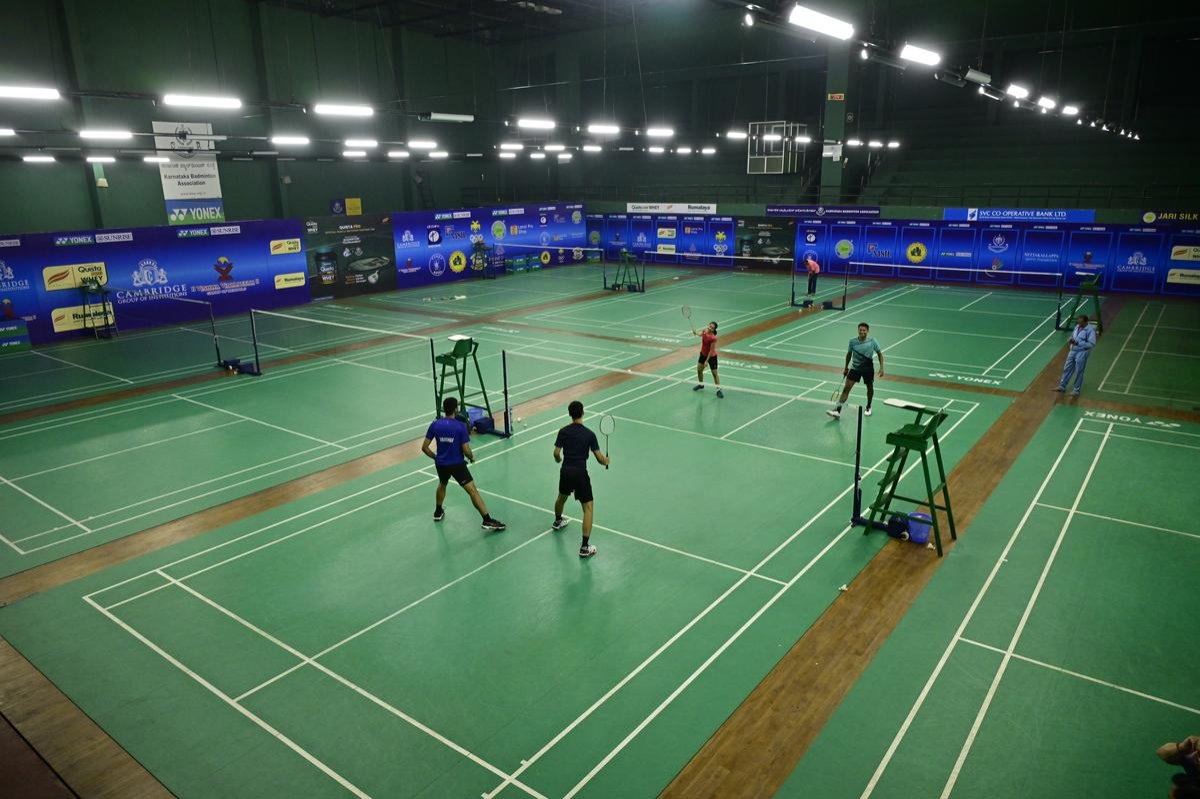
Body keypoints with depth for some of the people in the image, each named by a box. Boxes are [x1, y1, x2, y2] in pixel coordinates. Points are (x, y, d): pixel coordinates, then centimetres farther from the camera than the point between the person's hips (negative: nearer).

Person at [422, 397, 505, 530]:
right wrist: (472, 458, 5)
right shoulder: (461, 426, -15)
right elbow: (466, 450, -16)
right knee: (472, 490, -6)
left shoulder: (435, 425, -5)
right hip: (457, 464, -4)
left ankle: (438, 512, 47)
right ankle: (487, 520, -12)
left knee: (442, 485, 34)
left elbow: (424, 447, -2)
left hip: (441, 464, 5)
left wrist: (435, 457, 15)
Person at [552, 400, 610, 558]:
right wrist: (606, 461, 13)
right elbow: (599, 458, -9)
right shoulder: (589, 434, -10)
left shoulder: (563, 432, -1)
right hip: (580, 474, -5)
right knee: (588, 508, 0)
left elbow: (556, 453, -1)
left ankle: (557, 521, 62)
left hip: (565, 471, 5)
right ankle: (584, 547, -9)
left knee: (562, 497, 33)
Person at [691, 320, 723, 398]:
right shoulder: (704, 330, -12)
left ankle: (719, 389, 11)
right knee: (699, 370, 15)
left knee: (714, 373, 0)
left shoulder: (713, 338, -31)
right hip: (703, 354, 7)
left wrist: (707, 361, -22)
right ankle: (701, 384, 38)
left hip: (711, 356, -7)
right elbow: (701, 334, 14)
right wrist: (696, 333, -8)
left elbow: (711, 350, -25)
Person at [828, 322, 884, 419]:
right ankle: (838, 411, -14)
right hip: (855, 368, 0)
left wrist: (881, 367, -7)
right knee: (846, 388, -9)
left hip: (868, 369, 0)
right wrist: (846, 367, 13)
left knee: (870, 388, 16)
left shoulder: (872, 342, -11)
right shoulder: (852, 342, -9)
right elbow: (849, 354, 6)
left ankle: (868, 407, 43)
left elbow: (879, 354, 0)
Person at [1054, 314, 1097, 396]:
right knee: (1067, 368, 12)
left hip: (1082, 353, -7)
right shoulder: (1077, 327, 5)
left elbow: (1092, 344, -18)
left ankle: (1076, 390, 14)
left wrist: (1078, 343, -22)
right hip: (1073, 350, 7)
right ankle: (1062, 386, 24)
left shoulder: (1090, 330, -16)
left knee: (1079, 372, 2)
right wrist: (1071, 340, -3)